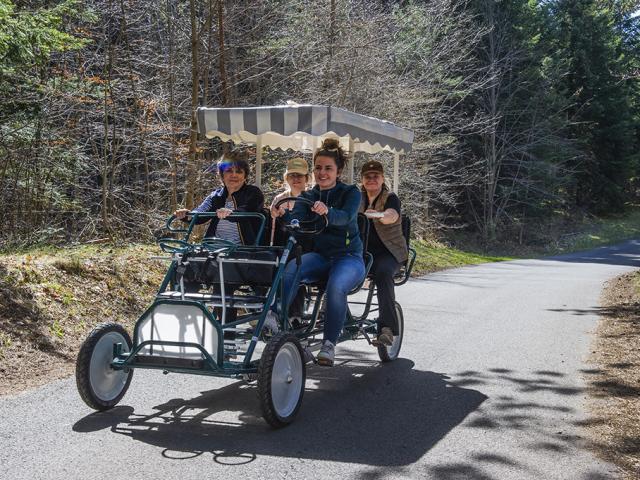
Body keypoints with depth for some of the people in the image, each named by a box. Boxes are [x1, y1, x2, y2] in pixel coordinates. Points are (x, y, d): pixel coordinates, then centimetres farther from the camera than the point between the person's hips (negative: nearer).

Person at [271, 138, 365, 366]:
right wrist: (284, 214, -32)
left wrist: (327, 212, -45)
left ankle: (329, 344, -26)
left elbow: (345, 217, -22)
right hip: (319, 255, 3)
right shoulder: (307, 197, 12)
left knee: (336, 287, -35)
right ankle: (274, 315, -42)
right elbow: (296, 221, -8)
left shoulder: (351, 193, 1)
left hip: (348, 257, -3)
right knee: (291, 269, -31)